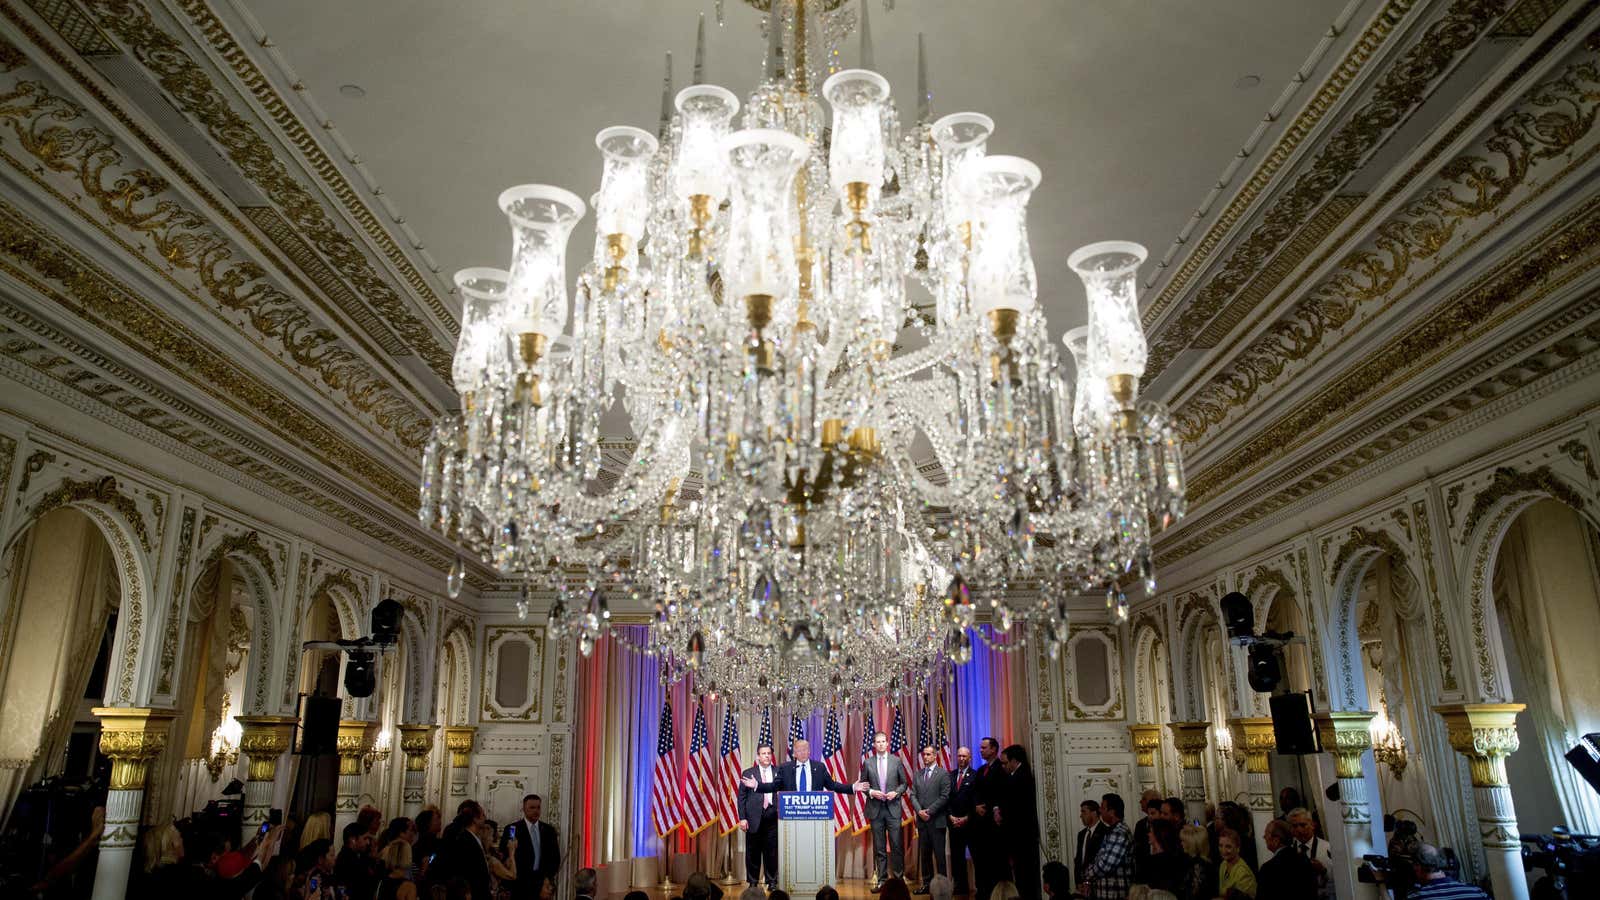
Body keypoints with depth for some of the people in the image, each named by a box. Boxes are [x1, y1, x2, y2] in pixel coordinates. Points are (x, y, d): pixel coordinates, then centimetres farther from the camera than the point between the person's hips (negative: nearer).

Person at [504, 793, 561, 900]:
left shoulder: (549, 830, 10)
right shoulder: (512, 829, -2)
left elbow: (555, 857, 12)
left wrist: (549, 877, 0)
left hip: (542, 882, 3)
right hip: (520, 883, -3)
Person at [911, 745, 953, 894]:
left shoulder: (943, 773, -2)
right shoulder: (917, 774, 14)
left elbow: (944, 796, -8)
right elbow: (913, 795, 10)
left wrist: (929, 811, -12)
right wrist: (919, 811, -6)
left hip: (937, 820, -5)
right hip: (922, 820, 5)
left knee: (939, 855, -3)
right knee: (924, 854, 8)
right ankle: (927, 883, 14)